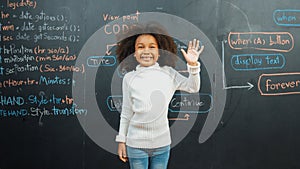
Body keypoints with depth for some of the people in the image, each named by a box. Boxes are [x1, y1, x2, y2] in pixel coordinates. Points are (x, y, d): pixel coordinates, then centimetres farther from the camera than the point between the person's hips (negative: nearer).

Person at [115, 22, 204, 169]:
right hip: (136, 144, -1)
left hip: (162, 143, 1)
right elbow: (126, 113, 2)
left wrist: (193, 65, -12)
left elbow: (193, 88, 3)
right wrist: (121, 140, 6)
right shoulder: (129, 78, -5)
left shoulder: (168, 73, -3)